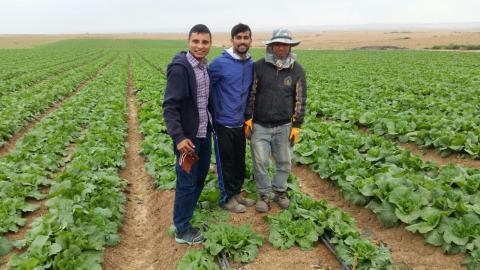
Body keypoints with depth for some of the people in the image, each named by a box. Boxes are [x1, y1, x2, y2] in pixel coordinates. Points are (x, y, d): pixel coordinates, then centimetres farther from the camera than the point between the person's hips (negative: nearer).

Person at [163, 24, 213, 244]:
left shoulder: (205, 67, 6)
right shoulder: (180, 68, -18)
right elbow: (170, 107, -21)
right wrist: (178, 137, -29)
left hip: (204, 134, 8)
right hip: (188, 137, -8)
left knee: (200, 177, 20)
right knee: (186, 182, 3)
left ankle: (188, 212, 42)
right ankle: (182, 230, 21)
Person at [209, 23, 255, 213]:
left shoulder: (252, 65, 3)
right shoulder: (220, 63, -15)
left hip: (241, 123, 6)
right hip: (224, 123, -5)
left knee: (240, 161, 17)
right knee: (226, 162, 6)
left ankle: (237, 193, 35)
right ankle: (227, 199, 23)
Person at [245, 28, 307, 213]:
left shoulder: (297, 70, 0)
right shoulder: (258, 66, -4)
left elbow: (300, 100, 2)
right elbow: (250, 94, 1)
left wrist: (296, 126, 0)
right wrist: (248, 119, -4)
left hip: (284, 126, 1)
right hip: (259, 125, -1)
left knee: (284, 162, 11)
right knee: (260, 162, 1)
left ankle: (280, 191, 34)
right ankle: (263, 194, 22)